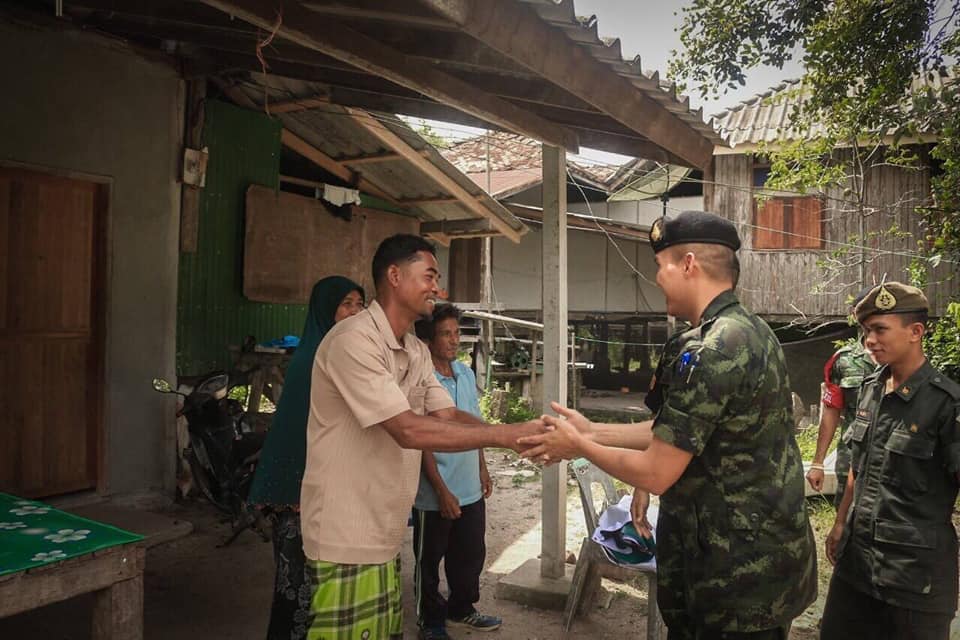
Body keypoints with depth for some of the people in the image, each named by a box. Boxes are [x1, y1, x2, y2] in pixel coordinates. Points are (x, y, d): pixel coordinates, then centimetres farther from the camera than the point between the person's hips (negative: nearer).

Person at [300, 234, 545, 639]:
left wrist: (518, 436, -12)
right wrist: (505, 435, -23)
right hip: (346, 541, -9)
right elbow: (409, 430, -26)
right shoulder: (354, 340, -20)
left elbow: (448, 416, 4)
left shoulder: (417, 352, 10)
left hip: (385, 537, 9)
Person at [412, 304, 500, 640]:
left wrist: (483, 470, 15)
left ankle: (461, 609, 41)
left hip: (471, 489, 7)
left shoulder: (466, 373, 4)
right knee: (430, 561, 12)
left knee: (470, 554, 20)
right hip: (435, 494, -6)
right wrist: (442, 491, -18)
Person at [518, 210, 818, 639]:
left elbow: (655, 474, -21)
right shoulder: (749, 330, 7)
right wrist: (593, 432, 11)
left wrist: (580, 446, -6)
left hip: (739, 570, -9)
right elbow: (672, 433, 12)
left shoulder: (708, 350, -25)